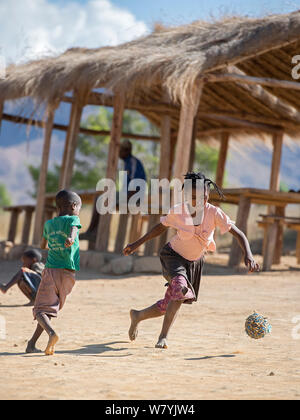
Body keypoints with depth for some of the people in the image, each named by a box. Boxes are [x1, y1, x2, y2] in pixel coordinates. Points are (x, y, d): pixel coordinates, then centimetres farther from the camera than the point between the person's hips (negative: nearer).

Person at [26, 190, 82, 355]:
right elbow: (73, 228, -23)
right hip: (68, 273, -1)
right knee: (51, 308, 12)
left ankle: (51, 332, -34)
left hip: (51, 270, 1)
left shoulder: (49, 224, 13)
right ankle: (32, 342, 12)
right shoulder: (73, 219, 2)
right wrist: (71, 238, -44)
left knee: (41, 309, -6)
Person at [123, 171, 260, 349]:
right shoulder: (178, 211, -22)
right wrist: (137, 244, 2)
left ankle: (137, 316, 38)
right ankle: (163, 336, -22)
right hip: (174, 256, -3)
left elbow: (238, 234, -26)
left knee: (170, 305, 10)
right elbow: (161, 227, -2)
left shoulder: (214, 213, -24)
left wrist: (248, 255, -43)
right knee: (181, 288, -32)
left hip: (195, 262, 3)